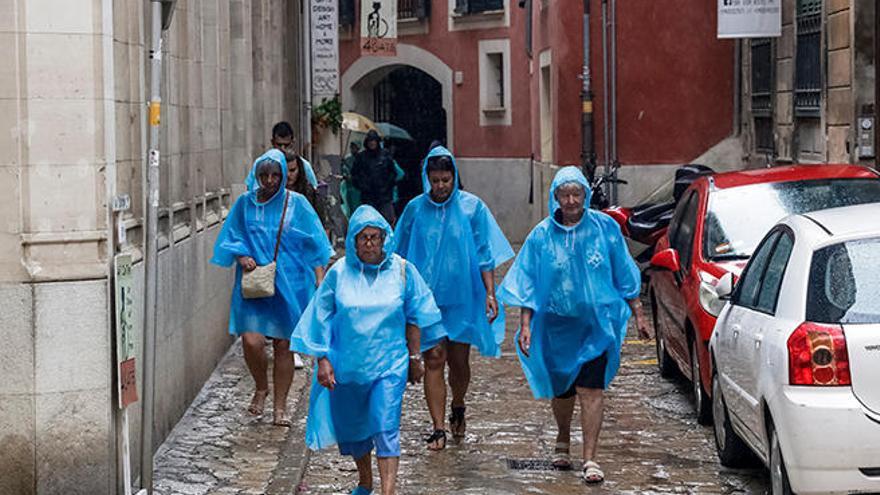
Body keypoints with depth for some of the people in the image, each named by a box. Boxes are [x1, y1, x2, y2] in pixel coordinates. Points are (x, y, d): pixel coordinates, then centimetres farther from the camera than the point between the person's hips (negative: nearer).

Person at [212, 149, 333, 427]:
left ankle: (280, 405, 18)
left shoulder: (297, 204, 2)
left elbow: (314, 246, 3)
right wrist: (241, 257, -9)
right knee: (251, 340, -14)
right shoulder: (245, 204, 6)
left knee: (283, 344, 3)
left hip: (289, 285, -1)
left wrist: (320, 281, -5)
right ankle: (261, 388, 15)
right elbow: (231, 238, 11)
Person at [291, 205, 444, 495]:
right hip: (347, 363, 2)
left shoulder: (402, 270, -2)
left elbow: (414, 318, 6)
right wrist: (323, 360, -2)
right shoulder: (339, 272, -3)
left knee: (386, 428, -13)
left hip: (390, 364, -2)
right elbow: (322, 318, 2)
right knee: (352, 425, 16)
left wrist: (415, 357, 7)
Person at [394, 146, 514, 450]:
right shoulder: (416, 208, 1)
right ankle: (438, 429, -5)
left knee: (459, 361, 9)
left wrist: (490, 293, -7)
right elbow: (403, 255, 10)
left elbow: (485, 254, 0)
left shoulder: (472, 207, -2)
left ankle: (458, 409, 37)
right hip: (427, 297, 0)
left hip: (462, 297, 0)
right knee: (434, 359, -7)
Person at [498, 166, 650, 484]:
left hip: (595, 324, -1)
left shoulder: (605, 228, -1)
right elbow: (528, 283, 2)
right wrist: (525, 325, -5)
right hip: (556, 326, 2)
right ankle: (563, 441, 40)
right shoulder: (542, 235, -1)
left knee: (590, 389, -11)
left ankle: (590, 459, -7)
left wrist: (637, 314, 8)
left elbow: (624, 275, 7)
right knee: (561, 389, 13)